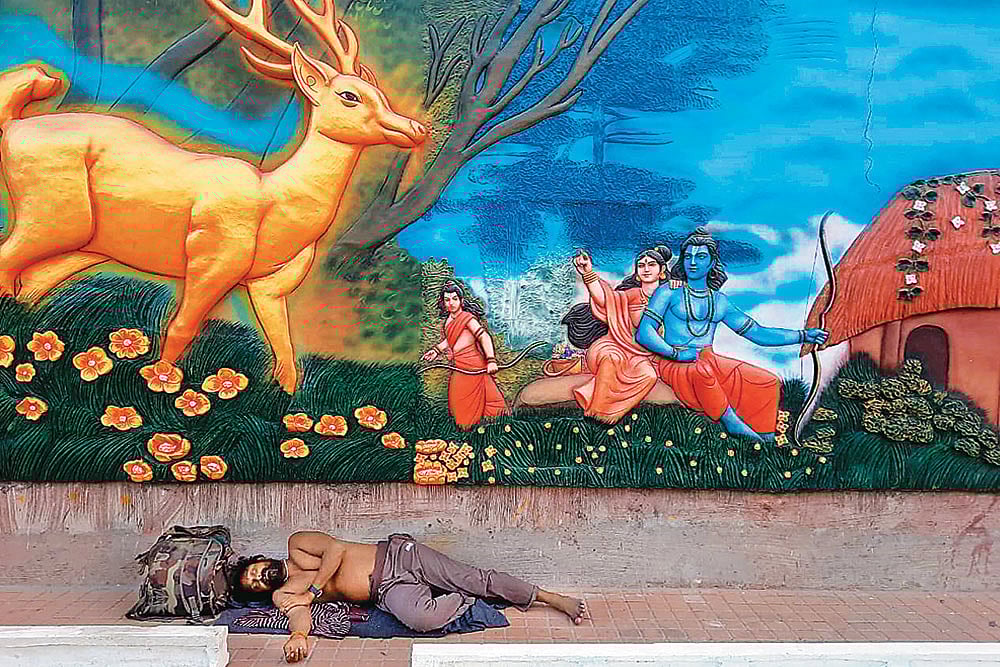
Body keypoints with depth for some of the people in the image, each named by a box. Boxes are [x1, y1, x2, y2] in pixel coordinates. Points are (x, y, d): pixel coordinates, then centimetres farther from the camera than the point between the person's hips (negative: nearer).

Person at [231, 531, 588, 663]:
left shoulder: (297, 545, 5)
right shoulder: (281, 595, 10)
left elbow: (336, 549, -11)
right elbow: (300, 614, -11)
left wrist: (311, 590, -11)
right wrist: (298, 635, -34)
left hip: (396, 554, -2)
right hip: (387, 591, 2)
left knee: (472, 578, -17)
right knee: (421, 617, -32)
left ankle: (551, 597, -3)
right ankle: (465, 599, 1)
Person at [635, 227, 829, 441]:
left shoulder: (719, 301, 16)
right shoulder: (669, 293, 2)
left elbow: (757, 333, 17)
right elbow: (644, 333, -8)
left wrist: (803, 335, 9)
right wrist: (675, 353, -22)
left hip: (710, 361, 5)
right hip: (675, 365, -5)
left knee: (770, 382, -10)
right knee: (702, 371, -40)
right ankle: (733, 423, -26)